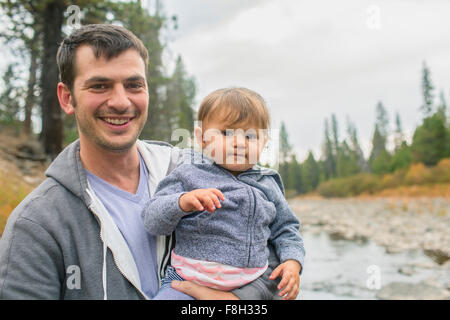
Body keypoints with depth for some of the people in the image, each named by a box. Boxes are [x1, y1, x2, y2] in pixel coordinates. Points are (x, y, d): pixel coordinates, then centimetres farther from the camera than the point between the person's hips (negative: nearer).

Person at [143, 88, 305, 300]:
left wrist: (292, 262, 2)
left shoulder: (267, 185, 10)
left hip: (250, 287, 4)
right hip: (190, 282, -4)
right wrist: (182, 202, -25)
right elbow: (152, 222, -6)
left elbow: (285, 229, 20)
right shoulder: (189, 174, -1)